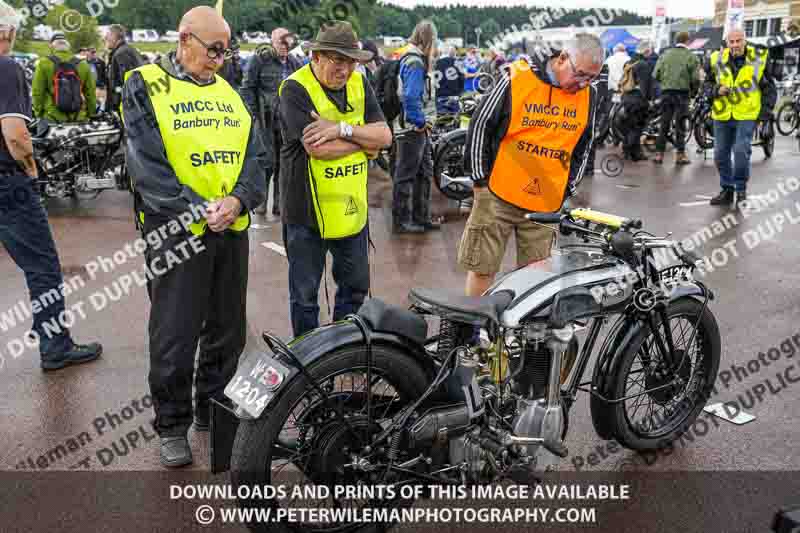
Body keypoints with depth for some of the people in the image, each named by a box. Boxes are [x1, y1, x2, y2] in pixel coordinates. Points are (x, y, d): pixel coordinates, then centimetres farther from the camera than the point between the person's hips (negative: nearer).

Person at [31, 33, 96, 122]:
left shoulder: (44, 63, -1)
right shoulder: (82, 65, 4)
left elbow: (37, 92, -3)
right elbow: (91, 94, 5)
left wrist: (38, 113, 7)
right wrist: (91, 115, 15)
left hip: (52, 119, -2)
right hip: (79, 119, 2)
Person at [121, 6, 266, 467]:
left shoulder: (230, 91, 14)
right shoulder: (145, 87, -2)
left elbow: (256, 155, 6)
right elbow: (148, 164, -12)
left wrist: (238, 200, -12)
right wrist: (198, 210, -19)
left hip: (233, 230, 5)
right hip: (177, 232, -5)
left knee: (228, 330, 14)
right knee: (175, 337, 4)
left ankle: (213, 409, 33)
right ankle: (173, 425, 22)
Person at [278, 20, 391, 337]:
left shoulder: (359, 83, 5)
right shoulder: (296, 89, -14)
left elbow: (384, 136, -4)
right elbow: (317, 148, -26)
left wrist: (342, 129, -20)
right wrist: (365, 141, -14)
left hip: (353, 208, 6)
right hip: (307, 212, -5)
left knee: (356, 287, 18)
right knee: (305, 294, 10)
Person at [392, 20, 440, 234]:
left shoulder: (413, 58, 14)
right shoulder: (415, 62, -17)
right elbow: (410, 97, -26)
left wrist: (423, 122, 13)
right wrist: (420, 122, -16)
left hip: (418, 129, 10)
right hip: (412, 128, -10)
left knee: (424, 172, 16)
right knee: (405, 175, 0)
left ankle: (421, 217, 25)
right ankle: (401, 221, 9)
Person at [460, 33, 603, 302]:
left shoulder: (589, 95, 4)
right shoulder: (517, 78, -9)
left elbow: (584, 145, 17)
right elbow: (480, 125, -3)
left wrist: (569, 188, 13)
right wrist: (480, 177, -2)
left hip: (547, 204, 3)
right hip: (498, 194, -3)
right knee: (482, 268, 3)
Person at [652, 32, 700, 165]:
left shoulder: (665, 54, 5)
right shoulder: (690, 56, -3)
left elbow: (655, 74, 0)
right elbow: (695, 79, -7)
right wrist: (692, 90, 12)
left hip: (666, 91, 2)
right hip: (682, 92, -2)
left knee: (664, 124, 8)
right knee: (680, 124, 4)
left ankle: (659, 154, 7)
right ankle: (680, 154, 4)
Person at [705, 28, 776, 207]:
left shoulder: (759, 58, -2)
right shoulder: (717, 60, 1)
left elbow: (769, 87, 5)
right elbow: (708, 83, 14)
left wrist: (766, 109, -2)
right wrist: (717, 90, -7)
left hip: (747, 114, -3)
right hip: (722, 115, 3)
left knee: (741, 151, -14)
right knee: (721, 154, 8)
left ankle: (741, 189, 5)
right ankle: (727, 190, 23)